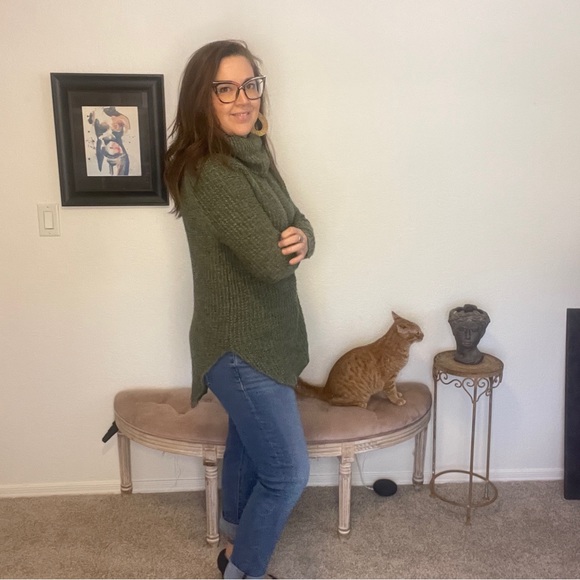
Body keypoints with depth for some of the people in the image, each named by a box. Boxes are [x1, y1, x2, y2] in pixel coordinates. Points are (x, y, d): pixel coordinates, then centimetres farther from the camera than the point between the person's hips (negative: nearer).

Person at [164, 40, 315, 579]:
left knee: (247, 449, 24)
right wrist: (283, 247, -4)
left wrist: (301, 239, -17)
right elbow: (269, 260, -27)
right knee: (288, 473, 1)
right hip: (241, 347, -9)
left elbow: (296, 224, 6)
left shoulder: (252, 156, 6)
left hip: (261, 337, 9)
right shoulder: (210, 173, -24)